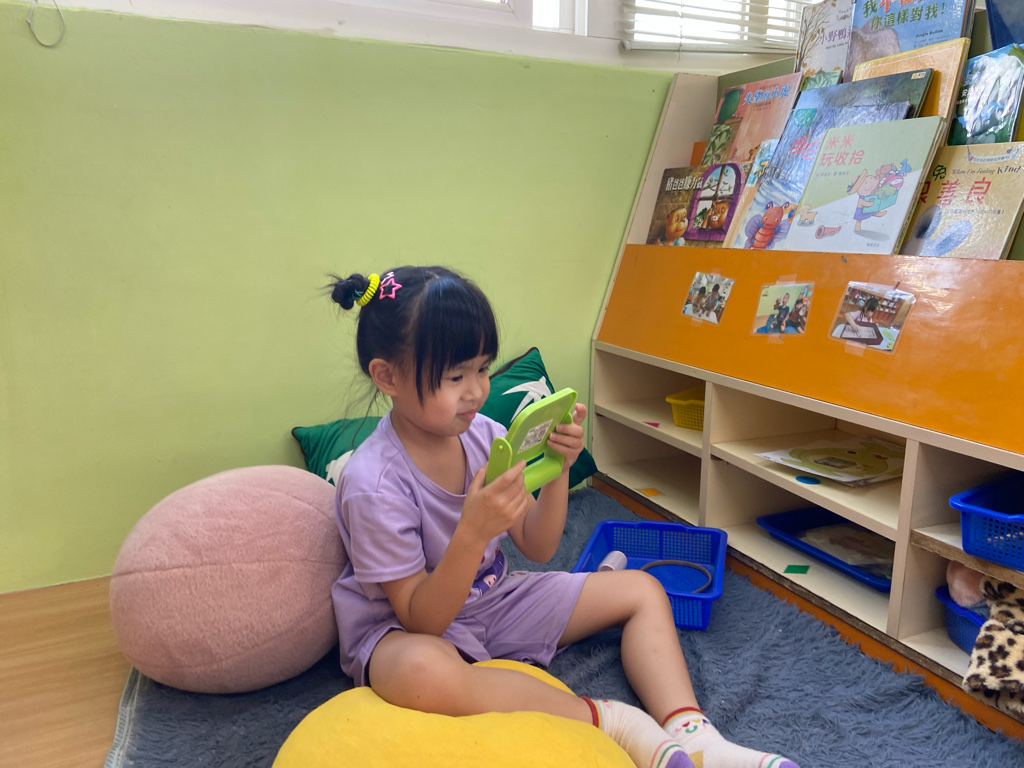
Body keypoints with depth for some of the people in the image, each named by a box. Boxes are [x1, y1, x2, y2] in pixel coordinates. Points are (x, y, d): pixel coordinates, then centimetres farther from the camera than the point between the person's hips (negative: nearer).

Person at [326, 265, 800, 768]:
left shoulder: (481, 433, -8)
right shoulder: (373, 483, -25)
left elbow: (538, 549, -2)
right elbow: (422, 620, -23)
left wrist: (558, 469, -20)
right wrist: (473, 532, -39)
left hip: (491, 600, 7)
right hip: (405, 629, -6)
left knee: (642, 590, 3)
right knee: (421, 671, -44)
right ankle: (609, 722, -27)